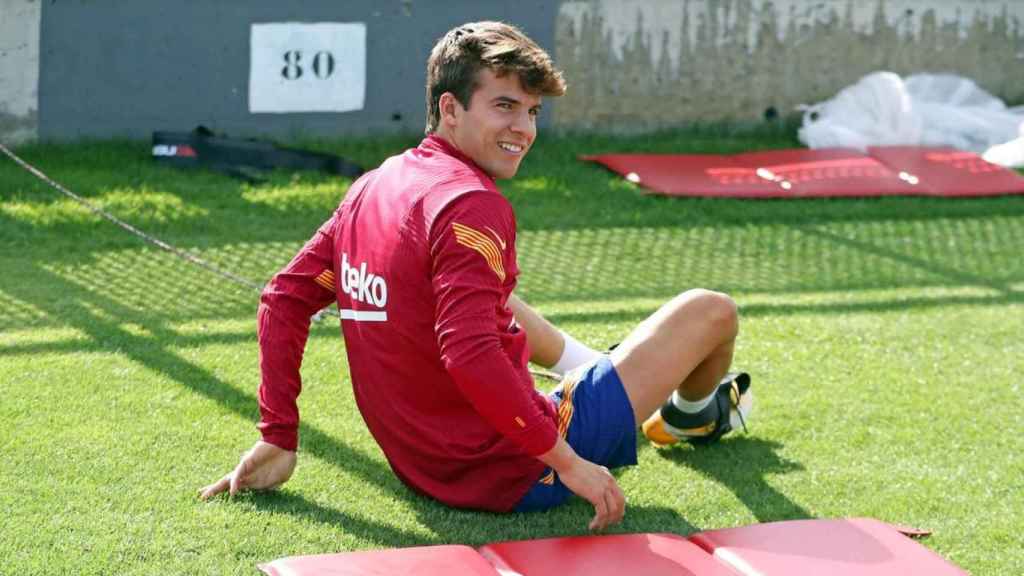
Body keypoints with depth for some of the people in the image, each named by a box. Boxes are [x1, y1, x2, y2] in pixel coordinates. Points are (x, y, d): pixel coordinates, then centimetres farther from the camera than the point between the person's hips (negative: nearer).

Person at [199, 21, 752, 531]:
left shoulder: (371, 187, 2)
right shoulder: (471, 205, -24)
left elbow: (285, 297, 7)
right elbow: (470, 355, -34)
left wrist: (278, 439, 10)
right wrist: (566, 461, -28)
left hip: (420, 465, 8)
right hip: (514, 476, -8)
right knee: (709, 310, 8)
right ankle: (694, 413, 41)